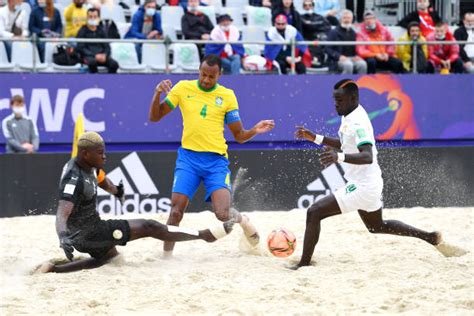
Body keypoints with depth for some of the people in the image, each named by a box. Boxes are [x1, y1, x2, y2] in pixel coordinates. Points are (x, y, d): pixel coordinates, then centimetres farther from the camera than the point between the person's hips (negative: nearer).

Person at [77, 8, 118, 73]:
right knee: (93, 62, -39)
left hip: (101, 56, 3)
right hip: (88, 56, -3)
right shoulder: (82, 31, 4)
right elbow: (81, 48, -4)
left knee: (114, 64, -26)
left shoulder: (100, 31, 16)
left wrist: (104, 55, -12)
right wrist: (95, 56, -17)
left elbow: (107, 47, 12)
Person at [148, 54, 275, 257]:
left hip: (216, 160, -1)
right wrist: (158, 94, -10)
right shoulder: (183, 88, 5)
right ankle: (166, 255, 2)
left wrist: (255, 131, -13)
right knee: (176, 209, -12)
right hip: (188, 157, 1)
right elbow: (155, 117, 8)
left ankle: (242, 220, 21)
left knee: (223, 214, -15)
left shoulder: (227, 95, 4)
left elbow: (239, 135, 7)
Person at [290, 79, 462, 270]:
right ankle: (432, 238, 36)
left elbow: (367, 156, -36)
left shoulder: (357, 123, -23)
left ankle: (304, 264, -12)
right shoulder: (350, 116, 6)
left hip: (362, 186, -10)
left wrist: (340, 157, -52)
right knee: (377, 226, 30)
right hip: (368, 183, 10)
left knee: (314, 213, -14)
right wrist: (315, 138, 13)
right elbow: (345, 145, 23)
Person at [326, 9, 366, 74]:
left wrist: (357, 56, -3)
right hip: (337, 60, -4)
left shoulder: (353, 33, 18)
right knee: (348, 65, -36)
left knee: (362, 64, -28)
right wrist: (339, 56, -18)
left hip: (352, 58, 4)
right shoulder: (334, 32, 5)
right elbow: (328, 49, -1)